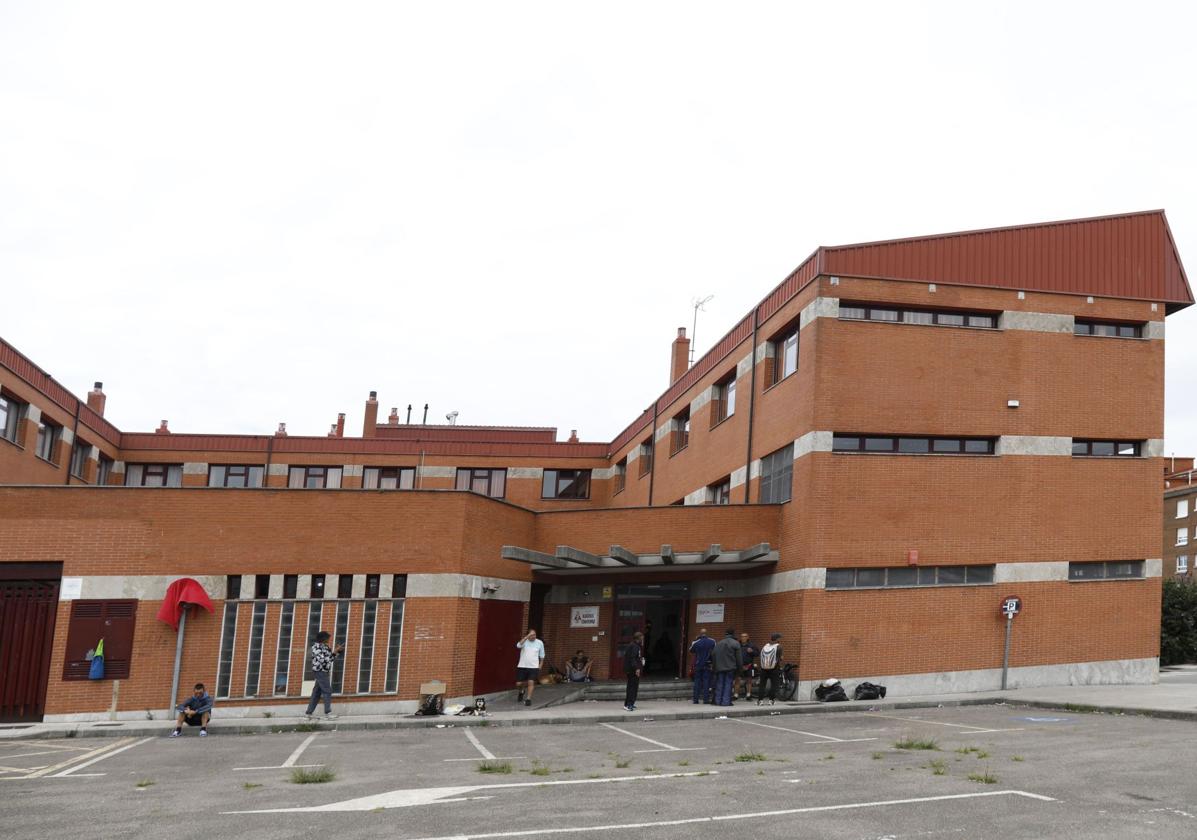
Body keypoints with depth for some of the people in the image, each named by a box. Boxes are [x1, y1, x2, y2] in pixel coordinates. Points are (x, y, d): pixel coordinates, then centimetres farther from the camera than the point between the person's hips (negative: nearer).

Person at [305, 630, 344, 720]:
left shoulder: (325, 647, 15)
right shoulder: (317, 647, -13)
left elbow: (331, 659, 18)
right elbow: (324, 660, -22)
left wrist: (338, 651, 5)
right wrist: (334, 652, -18)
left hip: (324, 672, 9)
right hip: (320, 672, -9)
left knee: (317, 693, 10)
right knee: (327, 691, -9)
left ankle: (308, 713, 14)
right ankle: (327, 714, -9)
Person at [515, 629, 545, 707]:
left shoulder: (539, 643, 1)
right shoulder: (524, 641, -3)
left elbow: (542, 655, 13)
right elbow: (518, 645, -27)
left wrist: (540, 666, 10)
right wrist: (527, 637, -33)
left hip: (534, 667, 0)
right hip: (522, 666, 0)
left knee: (531, 682, -13)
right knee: (518, 683, 1)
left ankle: (528, 699, -1)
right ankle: (522, 691, 34)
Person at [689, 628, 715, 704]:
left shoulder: (695, 642, -8)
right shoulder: (712, 641, -4)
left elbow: (691, 650, 8)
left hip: (698, 665, 0)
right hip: (708, 665, 0)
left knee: (697, 682, 7)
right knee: (706, 681, 3)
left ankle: (696, 699, 6)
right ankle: (706, 699, -1)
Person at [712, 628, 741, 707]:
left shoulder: (718, 643, 9)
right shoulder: (735, 643, -4)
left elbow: (714, 657, 9)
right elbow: (738, 658, -6)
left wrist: (715, 668, 12)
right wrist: (739, 668, 2)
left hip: (720, 668, 4)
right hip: (730, 668, -4)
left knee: (719, 684, 8)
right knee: (728, 684, -1)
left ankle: (718, 701, 9)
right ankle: (726, 701, -4)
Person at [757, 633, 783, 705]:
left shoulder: (765, 646, 9)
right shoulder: (778, 647, -6)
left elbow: (761, 657, 10)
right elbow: (779, 658, -9)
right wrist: (780, 667, 3)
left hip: (764, 669, 4)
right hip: (774, 669, -4)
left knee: (762, 684, 9)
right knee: (774, 685, 4)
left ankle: (760, 699, 6)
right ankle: (771, 700, 1)